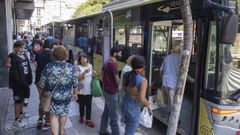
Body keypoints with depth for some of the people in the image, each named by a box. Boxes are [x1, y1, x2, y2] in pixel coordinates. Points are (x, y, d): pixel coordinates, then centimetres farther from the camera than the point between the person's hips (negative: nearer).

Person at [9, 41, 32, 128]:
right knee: (18, 101, 2)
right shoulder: (14, 59, -17)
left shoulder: (24, 56, 4)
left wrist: (30, 80, 1)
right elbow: (15, 74, -21)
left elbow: (29, 69, 7)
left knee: (22, 98, 22)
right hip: (17, 84, -7)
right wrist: (23, 83, -19)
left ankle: (21, 113, 42)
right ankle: (17, 120, 14)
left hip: (25, 82, 7)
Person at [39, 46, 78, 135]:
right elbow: (75, 83, -4)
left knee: (54, 115, 12)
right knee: (64, 113, 21)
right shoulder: (70, 67, -11)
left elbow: (42, 83, -7)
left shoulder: (48, 67, -14)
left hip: (52, 96, -1)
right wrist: (75, 93, 12)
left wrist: (42, 92, 12)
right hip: (66, 96, 2)